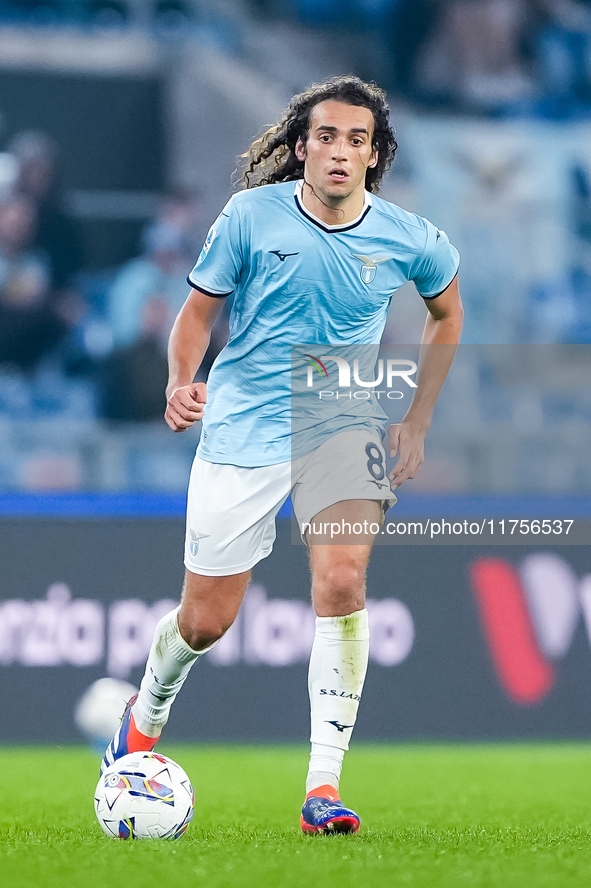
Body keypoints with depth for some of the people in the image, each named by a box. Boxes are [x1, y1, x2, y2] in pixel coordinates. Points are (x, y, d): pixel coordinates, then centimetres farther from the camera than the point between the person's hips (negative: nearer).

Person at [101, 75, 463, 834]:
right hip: (241, 430, 0)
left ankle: (322, 787, -22)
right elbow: (198, 310, 1)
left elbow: (446, 313, 16)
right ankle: (146, 715, 41)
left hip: (343, 427, 0)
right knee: (206, 621, 5)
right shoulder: (252, 215, -9)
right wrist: (180, 384, -18)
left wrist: (416, 421, 10)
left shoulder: (408, 240, -4)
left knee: (341, 580, -25)